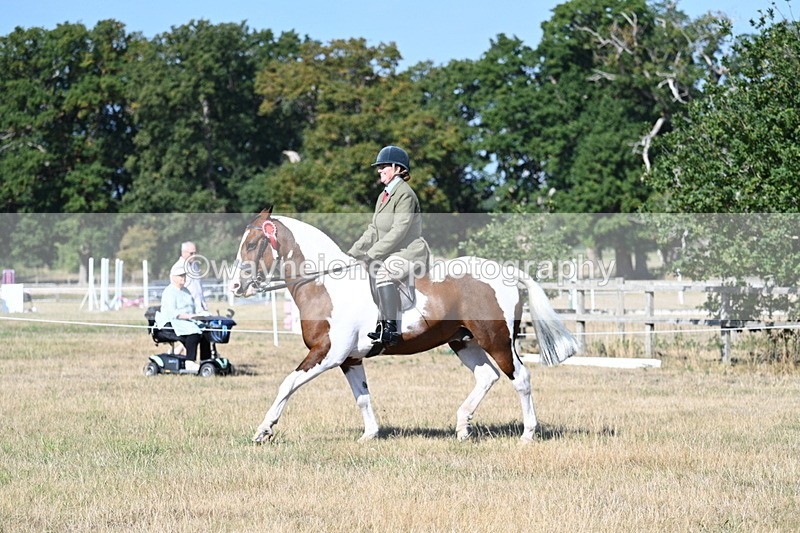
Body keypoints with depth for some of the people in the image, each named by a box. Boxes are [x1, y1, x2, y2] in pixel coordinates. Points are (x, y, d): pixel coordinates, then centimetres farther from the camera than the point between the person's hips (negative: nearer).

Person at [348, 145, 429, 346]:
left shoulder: (404, 194, -13)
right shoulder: (384, 196, 16)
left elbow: (399, 231, -22)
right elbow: (373, 231, 16)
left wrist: (372, 254, -26)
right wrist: (353, 252, 4)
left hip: (410, 253, -10)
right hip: (391, 254, 10)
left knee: (382, 271, -36)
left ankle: (391, 329, -37)